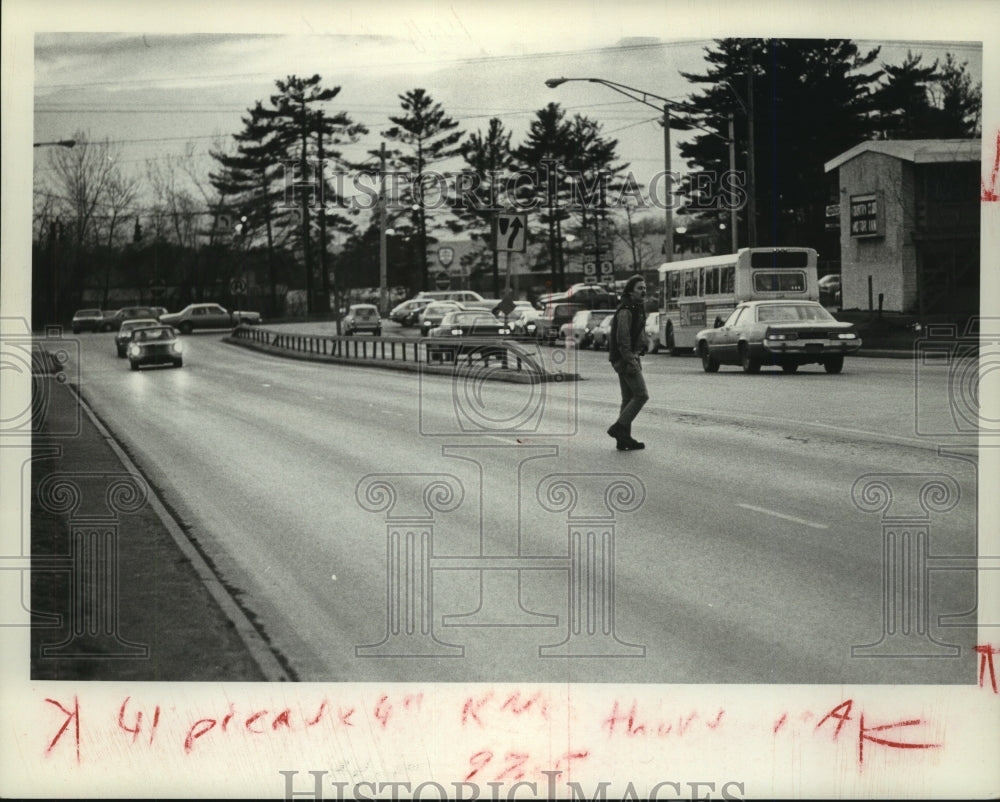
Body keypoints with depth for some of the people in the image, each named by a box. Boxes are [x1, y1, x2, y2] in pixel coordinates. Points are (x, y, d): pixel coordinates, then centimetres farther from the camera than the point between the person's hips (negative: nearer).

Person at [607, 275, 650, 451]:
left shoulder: (637, 309, 17)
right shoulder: (625, 312, -16)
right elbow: (622, 340, -21)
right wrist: (631, 362, -24)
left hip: (631, 357, 10)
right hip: (625, 358, -10)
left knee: (628, 398, 9)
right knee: (641, 395, -11)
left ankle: (624, 439, 10)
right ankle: (619, 427, -9)